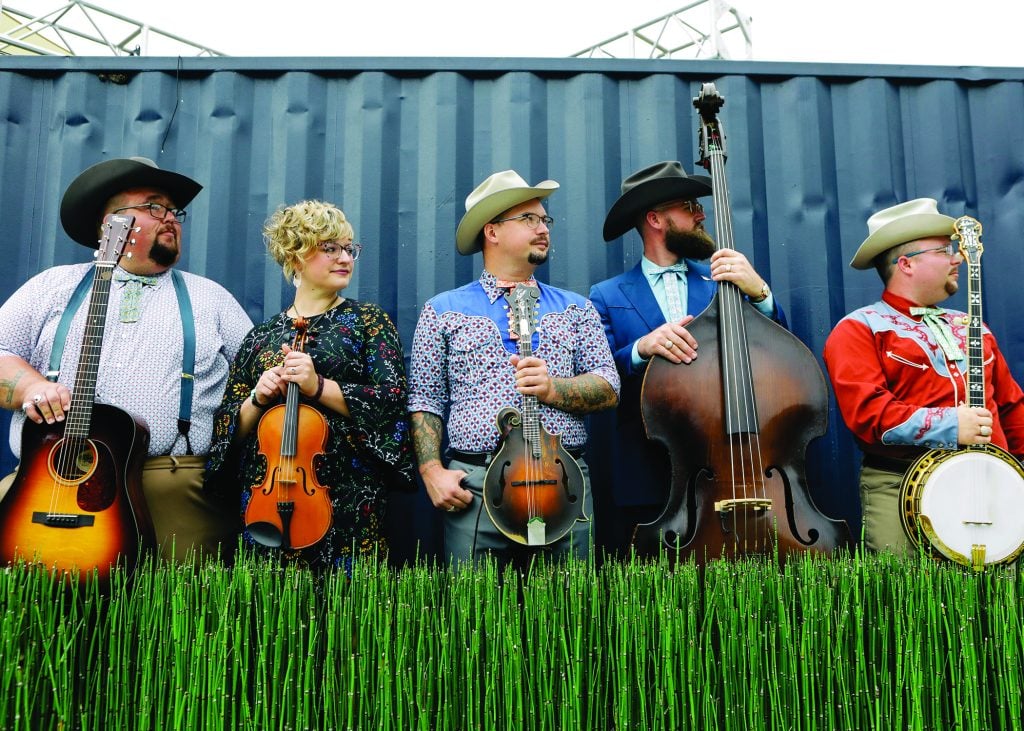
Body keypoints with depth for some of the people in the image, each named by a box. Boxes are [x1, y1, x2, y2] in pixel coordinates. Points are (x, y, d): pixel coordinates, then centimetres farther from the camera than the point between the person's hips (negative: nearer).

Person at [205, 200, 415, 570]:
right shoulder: (262, 336, 11)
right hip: (265, 497, 3)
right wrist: (258, 399, -8)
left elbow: (392, 400, -8)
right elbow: (229, 426, 12)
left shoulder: (368, 321, 4)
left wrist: (318, 386, -17)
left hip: (346, 497, -2)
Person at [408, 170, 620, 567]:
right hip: (474, 487, -1)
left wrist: (552, 388, -12)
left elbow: (608, 389, 5)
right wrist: (432, 471, -8)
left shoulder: (576, 309, 14)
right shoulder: (442, 311, 10)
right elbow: (425, 402, 5)